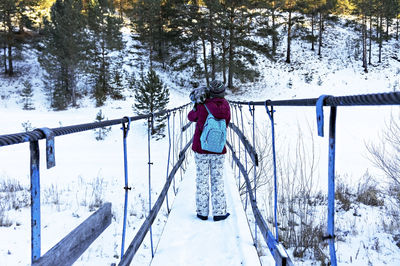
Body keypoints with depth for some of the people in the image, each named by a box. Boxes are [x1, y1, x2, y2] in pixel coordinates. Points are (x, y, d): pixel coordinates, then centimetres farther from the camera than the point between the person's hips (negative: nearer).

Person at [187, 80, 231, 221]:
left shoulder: (202, 107, -13)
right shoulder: (225, 105, -6)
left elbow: (191, 117, 2)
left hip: (201, 149, -1)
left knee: (202, 181, 9)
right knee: (218, 181, 10)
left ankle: (202, 212, 15)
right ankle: (219, 212, 14)